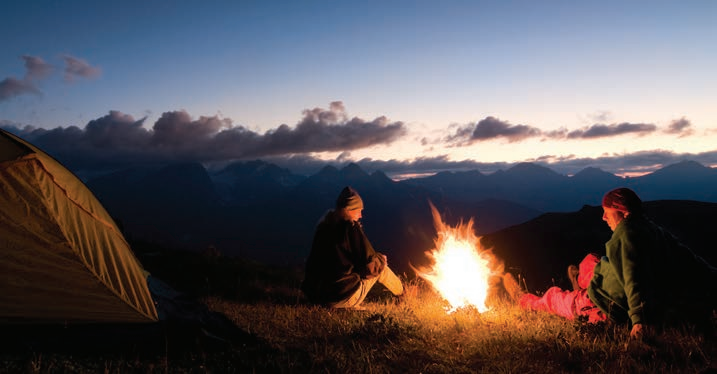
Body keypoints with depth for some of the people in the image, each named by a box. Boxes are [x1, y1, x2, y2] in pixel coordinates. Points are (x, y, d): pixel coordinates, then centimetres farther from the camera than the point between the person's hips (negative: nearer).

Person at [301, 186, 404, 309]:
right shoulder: (351, 228, -15)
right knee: (381, 268, 14)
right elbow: (370, 265, -12)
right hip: (342, 297, -7)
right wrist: (380, 259, 11)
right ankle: (403, 292, 34)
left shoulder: (324, 225, 7)